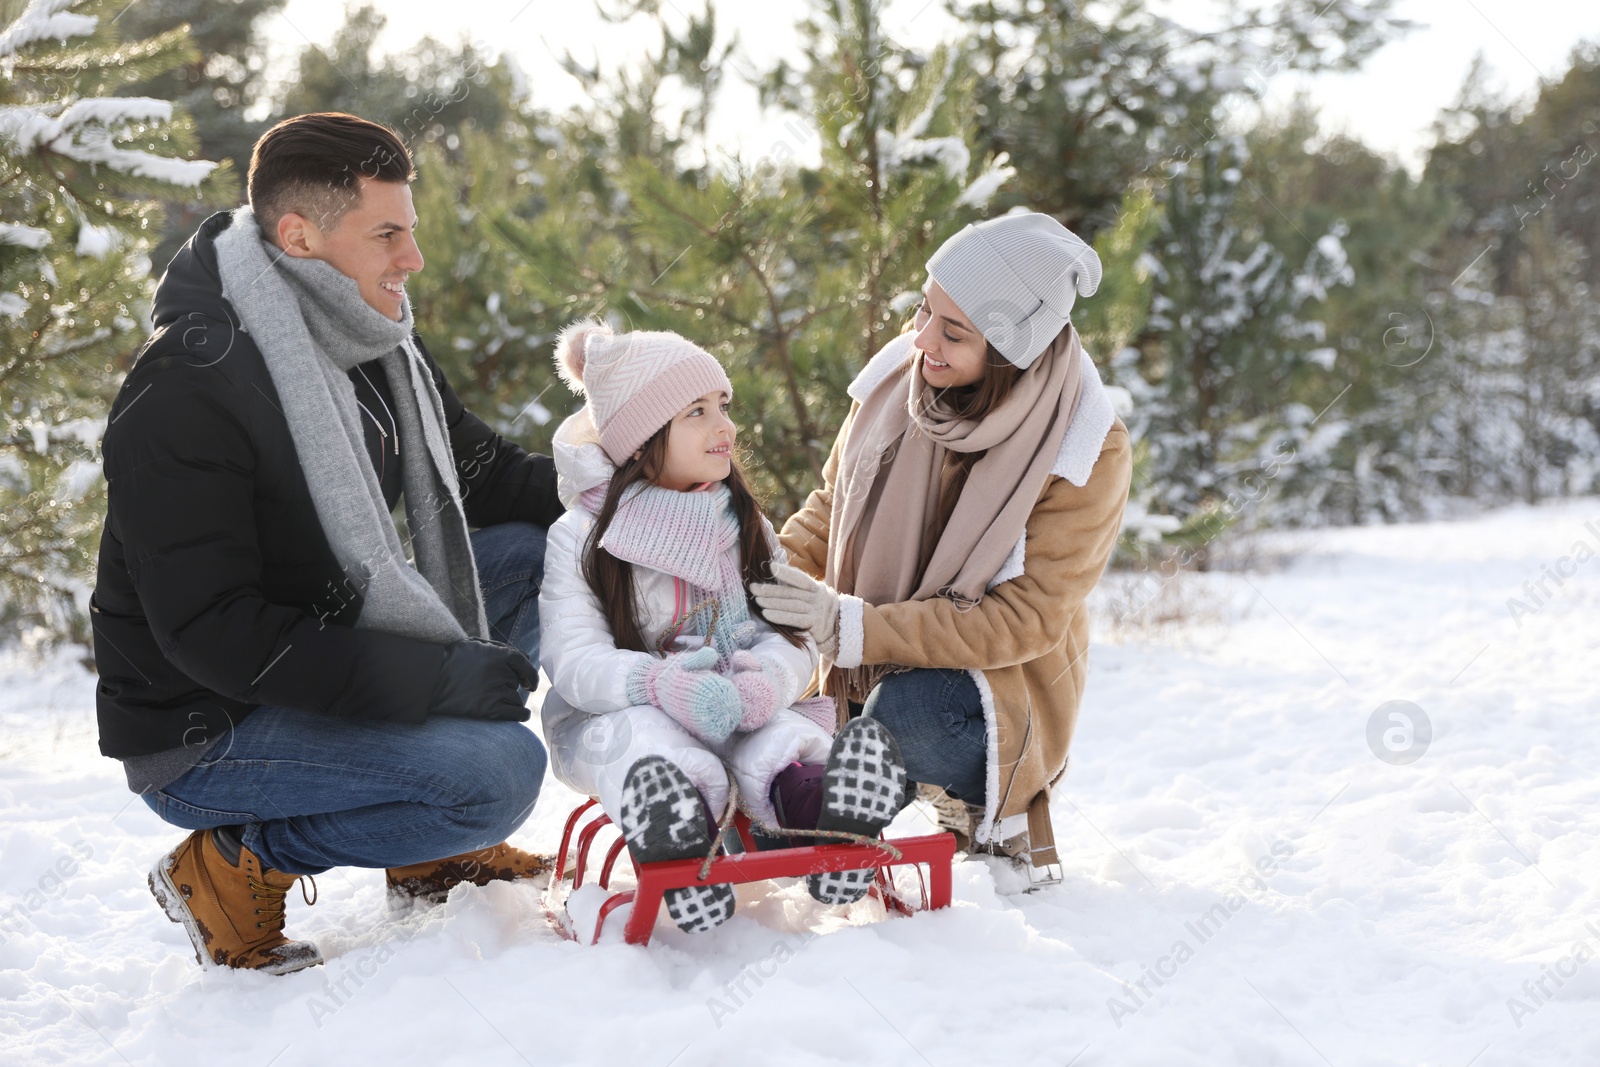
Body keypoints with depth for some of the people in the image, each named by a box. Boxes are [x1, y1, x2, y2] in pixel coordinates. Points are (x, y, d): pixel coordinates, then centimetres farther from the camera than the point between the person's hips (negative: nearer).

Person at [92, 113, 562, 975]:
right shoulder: (185, 394, -25)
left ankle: (433, 851, 9)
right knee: (496, 772, -25)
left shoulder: (373, 349, 3)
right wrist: (436, 678, -31)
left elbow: (483, 472, 14)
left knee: (533, 552, 1)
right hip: (200, 737, -9)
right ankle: (232, 866, -5)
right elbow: (210, 631, -29)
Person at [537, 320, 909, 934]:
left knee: (784, 741, -31)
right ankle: (679, 852, -64)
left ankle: (823, 820, -59)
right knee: (649, 745, -38)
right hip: (616, 715, -3)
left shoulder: (744, 526, 13)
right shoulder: (580, 537, -1)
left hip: (740, 705, 3)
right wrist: (658, 684, -32)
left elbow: (794, 631, 4)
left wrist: (768, 676, -22)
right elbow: (572, 658, -12)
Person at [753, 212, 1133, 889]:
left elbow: (1025, 620, -21)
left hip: (1000, 683, -5)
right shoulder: (899, 375, -7)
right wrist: (764, 577, -12)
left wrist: (853, 627, -29)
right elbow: (831, 510, 8)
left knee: (908, 710, -35)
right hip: (867, 668, 5)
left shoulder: (1088, 452, -19)